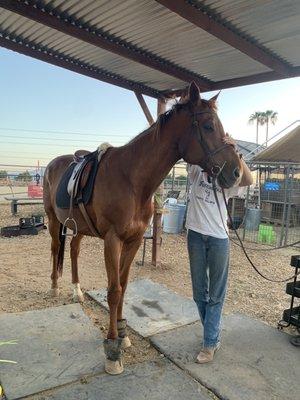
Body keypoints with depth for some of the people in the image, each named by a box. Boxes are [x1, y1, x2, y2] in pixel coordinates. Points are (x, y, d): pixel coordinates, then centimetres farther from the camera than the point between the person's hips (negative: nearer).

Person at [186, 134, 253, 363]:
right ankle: (213, 332, 35)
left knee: (216, 293, 4)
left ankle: (210, 343, 16)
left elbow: (249, 180, -20)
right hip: (196, 236, 2)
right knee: (199, 290, 14)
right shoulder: (196, 173, 5)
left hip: (219, 239, -2)